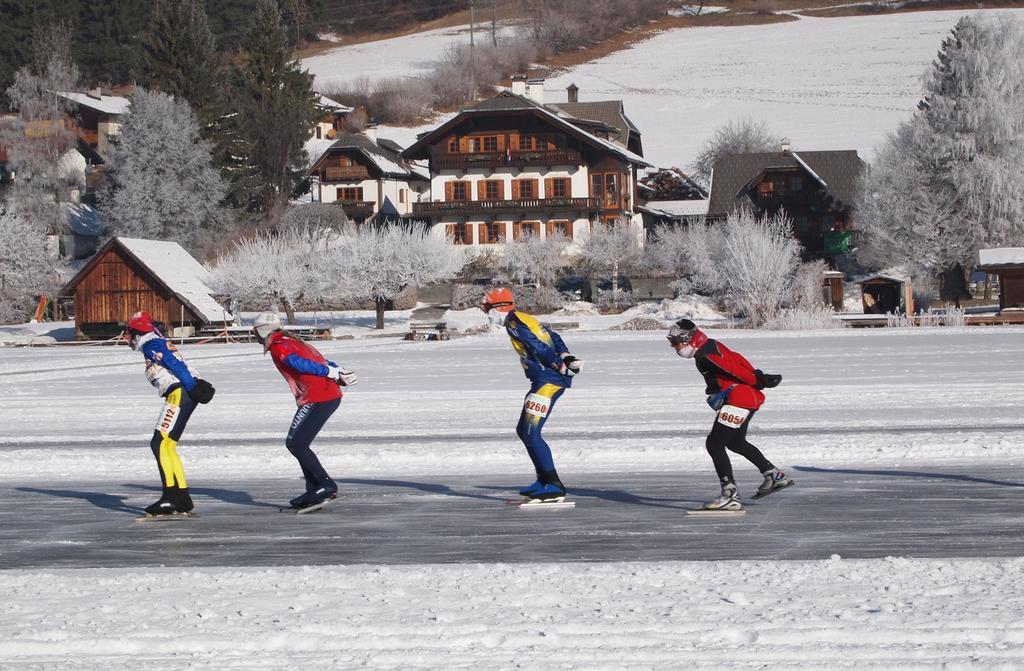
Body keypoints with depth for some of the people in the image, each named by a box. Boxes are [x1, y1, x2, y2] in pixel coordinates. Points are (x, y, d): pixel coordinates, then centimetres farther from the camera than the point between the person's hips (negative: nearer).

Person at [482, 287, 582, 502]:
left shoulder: (514, 323, -12)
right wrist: (567, 358, 5)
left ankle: (555, 486, -16)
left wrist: (562, 369, -10)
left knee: (531, 434, -13)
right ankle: (544, 480, 23)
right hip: (545, 380, 10)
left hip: (548, 381, -10)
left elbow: (541, 348, -18)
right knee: (524, 430, 17)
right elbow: (554, 337, 18)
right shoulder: (525, 319, 19)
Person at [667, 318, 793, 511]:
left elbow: (736, 368, -21)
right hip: (749, 398, 11)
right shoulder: (710, 347, 13)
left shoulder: (706, 356, -19)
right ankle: (775, 476, 37)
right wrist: (758, 376, 9)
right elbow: (738, 360, 14)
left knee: (714, 443, -12)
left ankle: (731, 496, -16)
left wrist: (759, 381, -14)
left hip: (740, 399, -11)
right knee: (735, 443, 27)